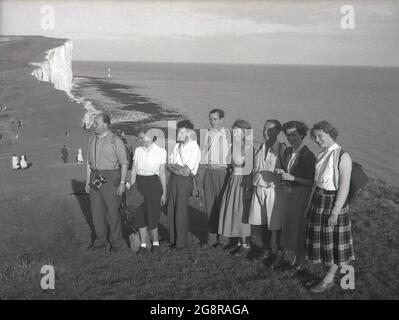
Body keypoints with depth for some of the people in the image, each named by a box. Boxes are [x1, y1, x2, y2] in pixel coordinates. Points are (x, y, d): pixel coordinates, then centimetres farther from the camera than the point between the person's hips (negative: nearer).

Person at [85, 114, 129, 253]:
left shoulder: (115, 140, -8)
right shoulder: (92, 139, 10)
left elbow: (124, 163, -9)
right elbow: (89, 162, 15)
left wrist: (122, 183, -15)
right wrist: (87, 182, 13)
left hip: (110, 178, -6)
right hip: (95, 178, 6)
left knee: (113, 211, -1)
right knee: (97, 211, 10)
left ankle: (117, 243, 11)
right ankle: (100, 241, 23)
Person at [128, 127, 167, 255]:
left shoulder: (161, 152, -4)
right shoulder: (137, 150, 6)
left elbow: (162, 174, -1)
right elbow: (133, 171, 9)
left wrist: (164, 192, 2)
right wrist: (130, 188, 5)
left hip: (153, 183, -4)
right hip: (139, 183, 4)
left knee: (152, 216, -2)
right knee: (140, 215, 5)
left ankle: (155, 242, 21)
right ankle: (143, 245, 19)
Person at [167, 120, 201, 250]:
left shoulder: (194, 149, -11)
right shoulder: (177, 146, 12)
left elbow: (186, 171, -17)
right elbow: (169, 165, 8)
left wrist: (173, 166, -5)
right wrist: (178, 169, -11)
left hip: (185, 181, -7)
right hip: (173, 179, 7)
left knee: (181, 211, -2)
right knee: (171, 210, 9)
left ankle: (182, 242, 11)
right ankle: (173, 239, 21)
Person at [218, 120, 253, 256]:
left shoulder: (249, 147, -14)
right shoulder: (234, 146, 9)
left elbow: (238, 161, -25)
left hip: (244, 181, -8)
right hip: (233, 180, 8)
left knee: (243, 213, -1)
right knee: (235, 212, 11)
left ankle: (246, 244, 11)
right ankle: (241, 242, 22)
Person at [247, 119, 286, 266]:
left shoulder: (281, 149, -9)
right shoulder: (260, 147, 10)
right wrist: (251, 188, 16)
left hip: (274, 190, -6)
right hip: (259, 189, 6)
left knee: (277, 225, 3)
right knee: (263, 223, 14)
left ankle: (280, 254, 19)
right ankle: (266, 251, 29)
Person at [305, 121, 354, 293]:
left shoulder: (343, 157, -17)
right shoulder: (322, 155, 6)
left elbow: (344, 187, -20)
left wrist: (335, 212, -21)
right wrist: (310, 204, 12)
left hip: (333, 200, -7)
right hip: (318, 199, 7)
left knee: (333, 242, 7)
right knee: (319, 239, 15)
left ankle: (329, 279, 20)